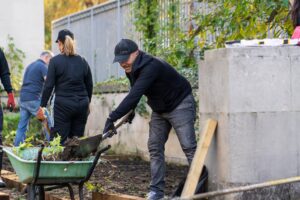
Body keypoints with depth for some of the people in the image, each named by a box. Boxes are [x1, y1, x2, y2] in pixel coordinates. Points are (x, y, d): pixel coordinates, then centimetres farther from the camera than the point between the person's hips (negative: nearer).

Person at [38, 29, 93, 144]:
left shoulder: (55, 61, -4)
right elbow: (89, 85, 14)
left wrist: (42, 105, -1)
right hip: (82, 104, 4)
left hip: (63, 104, -4)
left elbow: (49, 85, -7)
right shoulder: (82, 61, 8)